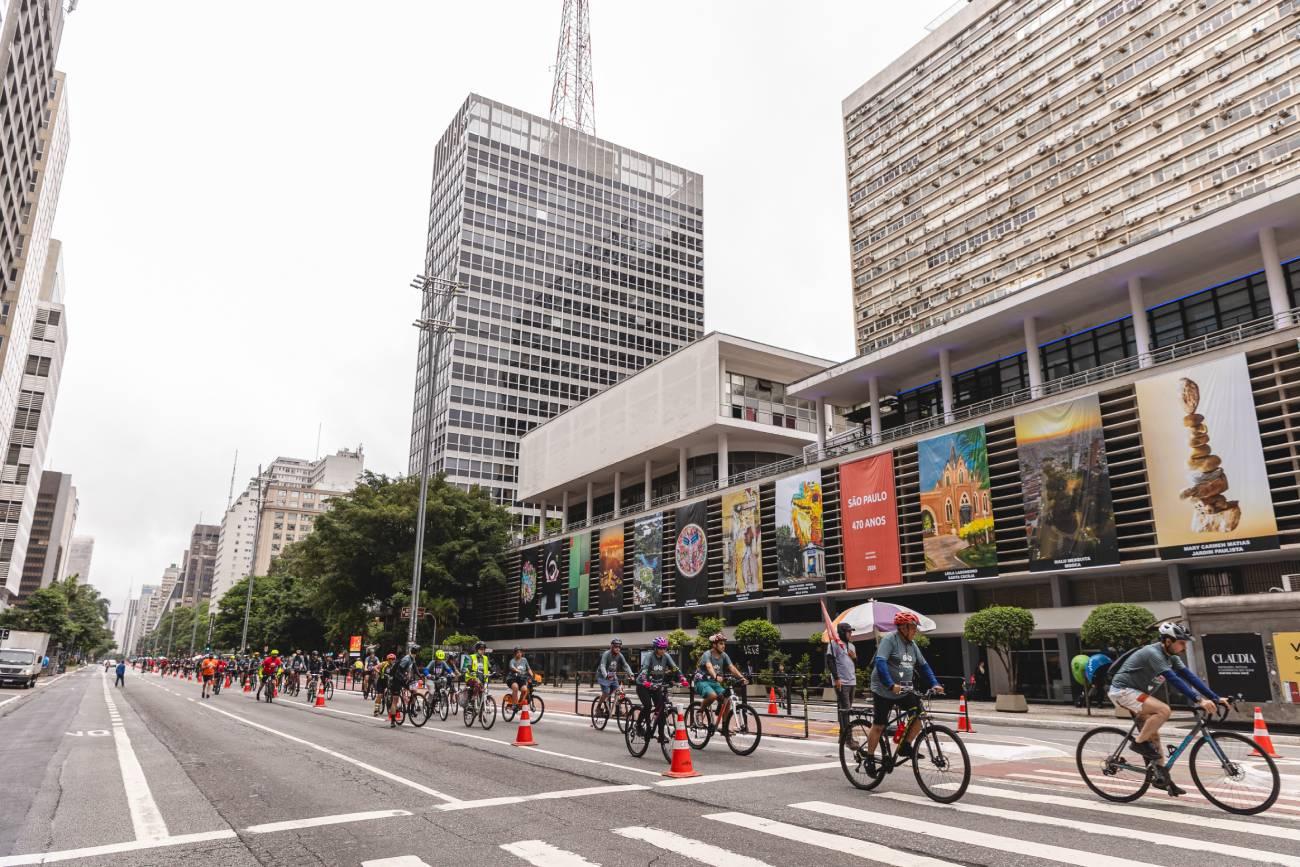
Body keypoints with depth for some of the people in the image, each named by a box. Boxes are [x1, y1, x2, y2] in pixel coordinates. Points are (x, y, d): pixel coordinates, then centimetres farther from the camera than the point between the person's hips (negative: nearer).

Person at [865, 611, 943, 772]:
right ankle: (870, 759, 14)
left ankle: (905, 748, 7)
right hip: (884, 691, -7)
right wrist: (891, 685, -34)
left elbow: (923, 665, 14)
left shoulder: (912, 644, 9)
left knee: (920, 715, -9)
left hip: (904, 691, 7)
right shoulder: (889, 640, -14)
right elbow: (880, 662, -25)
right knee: (878, 726, -2)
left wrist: (935, 683, 1)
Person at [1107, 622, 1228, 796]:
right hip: (1123, 690, -9)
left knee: (1153, 735, 9)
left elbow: (1189, 676, 1)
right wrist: (1199, 700, -38)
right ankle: (1139, 743, -11)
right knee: (1164, 710, -25)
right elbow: (1174, 679, -32)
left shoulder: (1171, 656, 5)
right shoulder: (1153, 653, -24)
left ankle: (1161, 776, 17)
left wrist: (1215, 698, -6)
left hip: (1134, 691, 9)